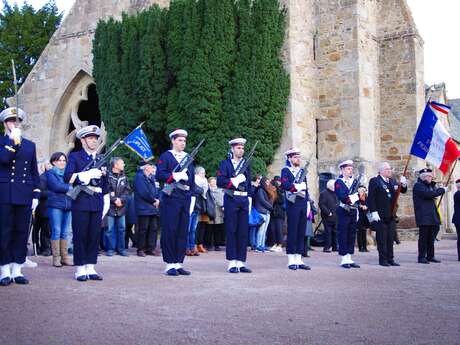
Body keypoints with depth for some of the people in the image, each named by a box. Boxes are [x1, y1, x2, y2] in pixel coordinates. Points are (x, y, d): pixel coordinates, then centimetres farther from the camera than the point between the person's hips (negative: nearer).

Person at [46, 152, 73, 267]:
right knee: (56, 231, -5)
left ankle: (64, 257, 8)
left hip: (68, 205, 5)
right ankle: (56, 257, -2)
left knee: (65, 232, 5)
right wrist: (70, 187, -5)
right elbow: (56, 186, -11)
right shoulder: (50, 173, 4)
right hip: (55, 205, -5)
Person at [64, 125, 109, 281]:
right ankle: (80, 269, 5)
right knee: (80, 236, -1)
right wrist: (89, 174, -18)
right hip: (81, 202, -4)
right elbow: (68, 178, -10)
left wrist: (106, 202, 15)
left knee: (95, 236, 5)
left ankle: (90, 268, 12)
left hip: (97, 203, 5)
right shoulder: (75, 157, 4)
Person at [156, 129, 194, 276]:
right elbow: (159, 174, -11)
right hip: (171, 198, -6)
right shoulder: (165, 156, 1)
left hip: (186, 198, 6)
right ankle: (170, 264, 2)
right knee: (169, 231, -4)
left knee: (183, 231, 7)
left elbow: (192, 177, 16)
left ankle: (179, 263, 13)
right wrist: (174, 176, -18)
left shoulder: (188, 157, 19)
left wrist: (184, 176, -1)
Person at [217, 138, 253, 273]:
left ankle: (241, 262, 9)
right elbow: (220, 181, -10)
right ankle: (232, 263, 3)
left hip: (244, 200, 5)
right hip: (231, 200, -4)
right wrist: (234, 181, -18)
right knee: (231, 231, -1)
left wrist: (249, 199, 11)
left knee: (243, 232, 4)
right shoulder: (225, 163, 2)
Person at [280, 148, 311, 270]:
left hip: (303, 204, 7)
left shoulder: (302, 171, 19)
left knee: (301, 232, 6)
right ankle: (291, 261, 1)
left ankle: (298, 260, 11)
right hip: (293, 204, -6)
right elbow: (284, 185, -18)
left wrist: (307, 202, 12)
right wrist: (297, 187, -18)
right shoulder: (286, 170, 0)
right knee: (292, 232, -4)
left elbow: (305, 187, 19)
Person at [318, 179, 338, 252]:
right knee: (328, 232, -7)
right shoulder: (324, 193, -8)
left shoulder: (335, 193, 19)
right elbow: (321, 204, -16)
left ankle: (335, 247, 18)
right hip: (327, 217, -8)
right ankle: (326, 247, -3)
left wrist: (337, 211, 10)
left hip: (335, 217, 8)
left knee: (335, 232, 11)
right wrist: (328, 212, -19)